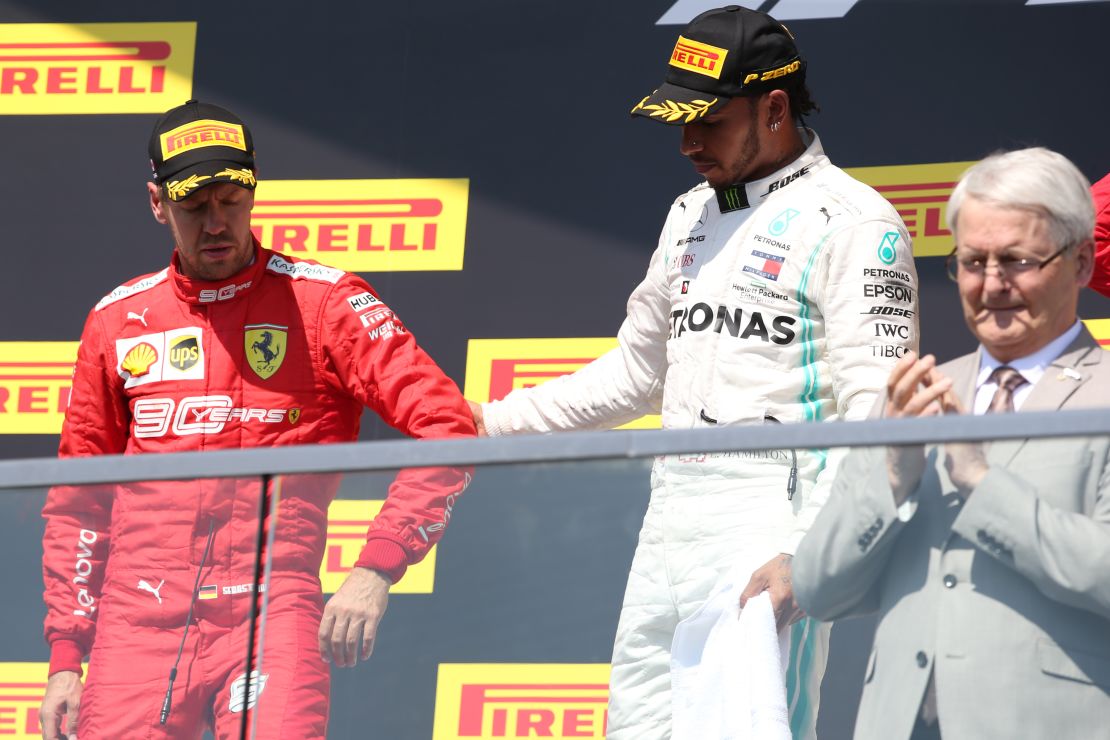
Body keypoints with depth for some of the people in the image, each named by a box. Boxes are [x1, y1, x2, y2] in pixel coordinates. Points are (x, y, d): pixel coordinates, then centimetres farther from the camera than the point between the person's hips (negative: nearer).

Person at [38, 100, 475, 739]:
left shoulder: (324, 301, 3)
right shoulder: (118, 320, 13)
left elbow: (449, 428, -5)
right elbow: (78, 501, 18)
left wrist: (374, 571, -14)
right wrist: (65, 656, 11)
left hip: (271, 612, -3)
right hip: (136, 625, 3)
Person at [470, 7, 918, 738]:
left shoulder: (851, 224, -7)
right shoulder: (691, 216, 19)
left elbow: (875, 418, -15)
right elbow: (637, 373, 29)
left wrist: (803, 554, -25)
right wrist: (494, 421, 20)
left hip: (769, 518, -8)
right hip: (671, 514, 8)